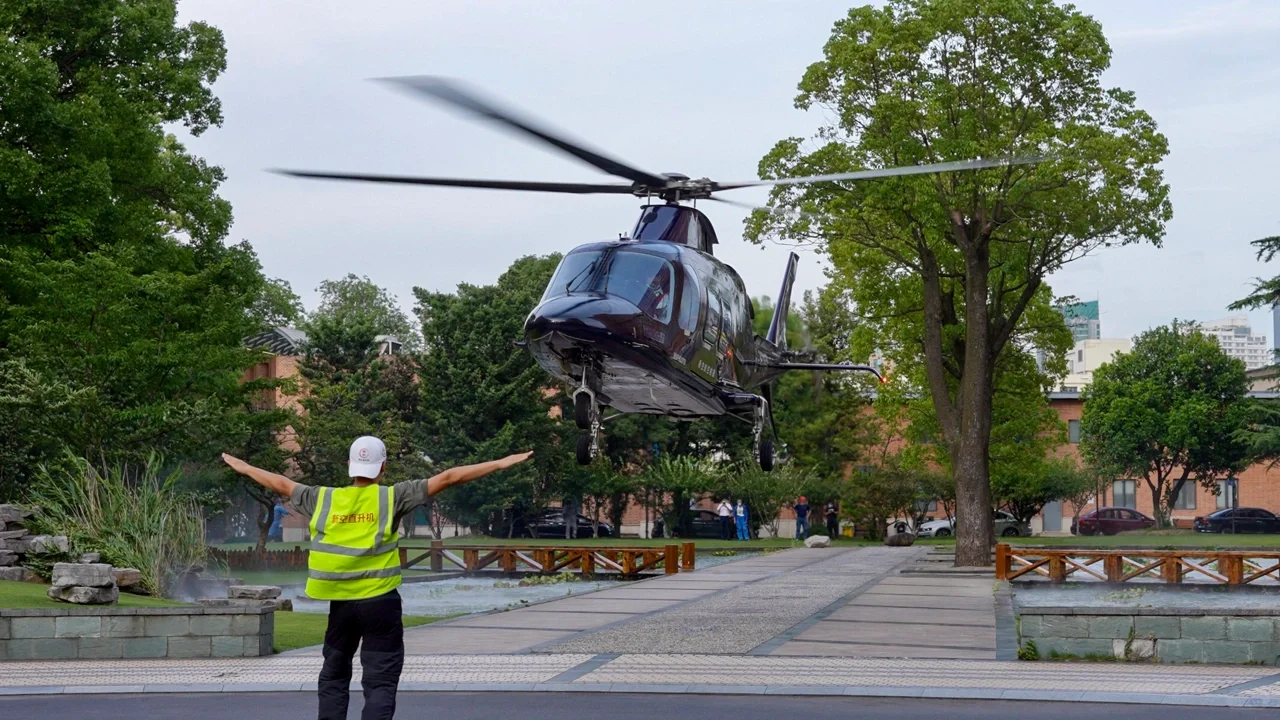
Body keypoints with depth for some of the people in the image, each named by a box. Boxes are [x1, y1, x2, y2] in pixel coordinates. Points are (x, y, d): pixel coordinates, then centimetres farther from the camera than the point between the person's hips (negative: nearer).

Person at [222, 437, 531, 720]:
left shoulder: (324, 499, 2)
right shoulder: (392, 497, -6)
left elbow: (282, 484, 17)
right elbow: (446, 479, -9)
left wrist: (244, 468, 34)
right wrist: (500, 464, -8)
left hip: (341, 603, 3)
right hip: (380, 602, -3)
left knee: (334, 677, 18)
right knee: (380, 682, -2)